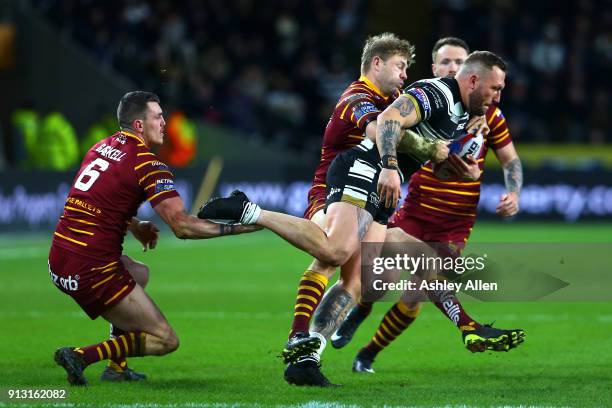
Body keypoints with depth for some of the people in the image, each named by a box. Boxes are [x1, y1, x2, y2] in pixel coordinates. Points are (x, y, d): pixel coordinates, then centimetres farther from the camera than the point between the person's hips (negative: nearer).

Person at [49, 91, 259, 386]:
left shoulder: (101, 147, 13)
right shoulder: (147, 164, -11)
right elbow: (182, 226, -16)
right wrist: (236, 227, -9)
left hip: (59, 261, 8)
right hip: (92, 270, -8)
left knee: (139, 273, 37)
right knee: (166, 340, 0)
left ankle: (117, 366, 29)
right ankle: (81, 356, -12)